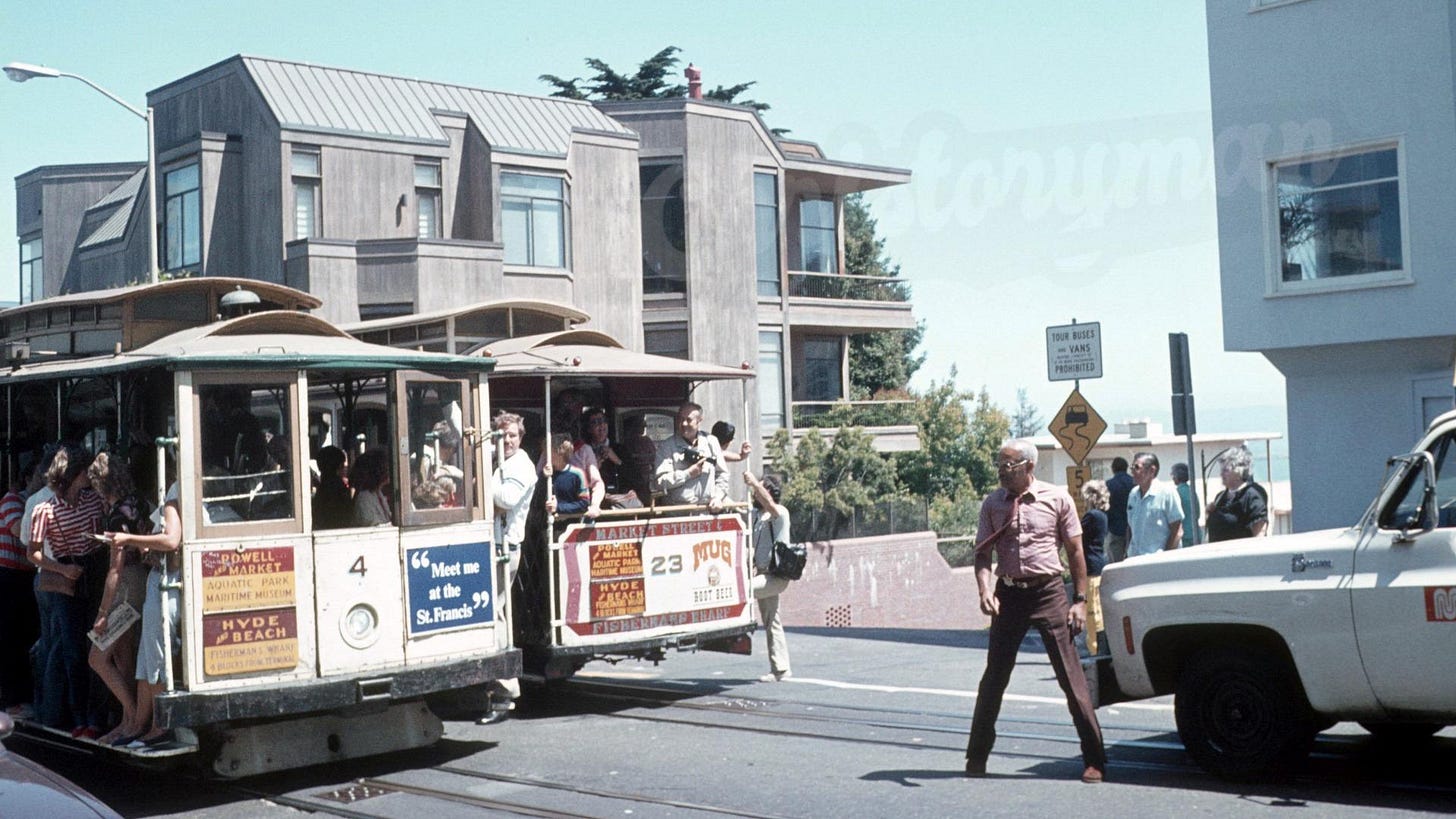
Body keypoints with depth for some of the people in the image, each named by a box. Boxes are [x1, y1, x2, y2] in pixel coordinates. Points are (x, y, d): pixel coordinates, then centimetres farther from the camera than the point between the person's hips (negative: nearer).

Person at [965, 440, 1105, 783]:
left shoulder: (1057, 498, -2)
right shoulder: (992, 504, 4)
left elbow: (1075, 551, 2)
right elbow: (983, 554, 3)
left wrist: (1080, 600, -2)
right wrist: (985, 591, -14)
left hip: (1048, 591, -2)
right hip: (1008, 593, 3)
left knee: (1071, 676, -3)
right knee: (994, 677, 9)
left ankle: (1094, 759, 4)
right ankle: (977, 755, 21)